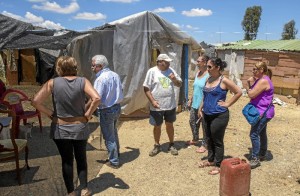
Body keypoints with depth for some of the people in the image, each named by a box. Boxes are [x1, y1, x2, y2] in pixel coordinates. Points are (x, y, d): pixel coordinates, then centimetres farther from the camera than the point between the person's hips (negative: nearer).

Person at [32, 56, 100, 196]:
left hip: (60, 129, 0)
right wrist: (87, 115, -9)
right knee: (81, 158, 18)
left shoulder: (52, 83, -7)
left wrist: (51, 114, -2)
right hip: (79, 127, 0)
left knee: (66, 161, 14)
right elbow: (96, 98, -21)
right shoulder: (82, 81, -8)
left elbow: (36, 102, -13)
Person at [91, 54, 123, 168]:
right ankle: (116, 154, 41)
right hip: (117, 107, 8)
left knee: (109, 137, 7)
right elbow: (120, 90, 14)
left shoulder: (100, 79, -22)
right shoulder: (115, 75, 2)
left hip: (106, 111, -8)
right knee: (114, 133, 24)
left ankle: (114, 161, 19)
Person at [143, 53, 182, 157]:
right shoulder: (152, 71, -9)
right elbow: (146, 88, -9)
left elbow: (179, 84, 9)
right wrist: (152, 101, -17)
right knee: (157, 126, 11)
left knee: (169, 125, 15)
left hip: (170, 105, 3)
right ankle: (157, 146, 29)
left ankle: (171, 145, 32)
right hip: (157, 106, -3)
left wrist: (174, 79, -13)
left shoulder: (171, 70, 3)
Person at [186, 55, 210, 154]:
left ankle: (204, 144, 19)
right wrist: (191, 100, 19)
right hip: (195, 103, 9)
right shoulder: (197, 73, 9)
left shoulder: (208, 75, -17)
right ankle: (195, 139, 39)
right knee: (192, 121, 18)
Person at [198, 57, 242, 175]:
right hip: (206, 115, 7)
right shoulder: (208, 80, 8)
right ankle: (210, 160, 36)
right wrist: (200, 109, 15)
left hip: (219, 116, -7)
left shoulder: (224, 81, -13)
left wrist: (227, 104, -10)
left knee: (217, 141, 4)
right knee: (209, 139, 18)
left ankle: (218, 165, 19)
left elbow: (239, 92, -9)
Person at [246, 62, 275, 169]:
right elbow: (254, 92, 16)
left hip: (263, 112, -11)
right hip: (263, 112, 11)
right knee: (261, 133, 21)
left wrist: (248, 91, -3)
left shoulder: (263, 81, -20)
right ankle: (262, 154, 36)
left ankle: (255, 159, -3)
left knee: (254, 134, -10)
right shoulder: (261, 79, 13)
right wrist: (250, 87, -1)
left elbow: (252, 94, -24)